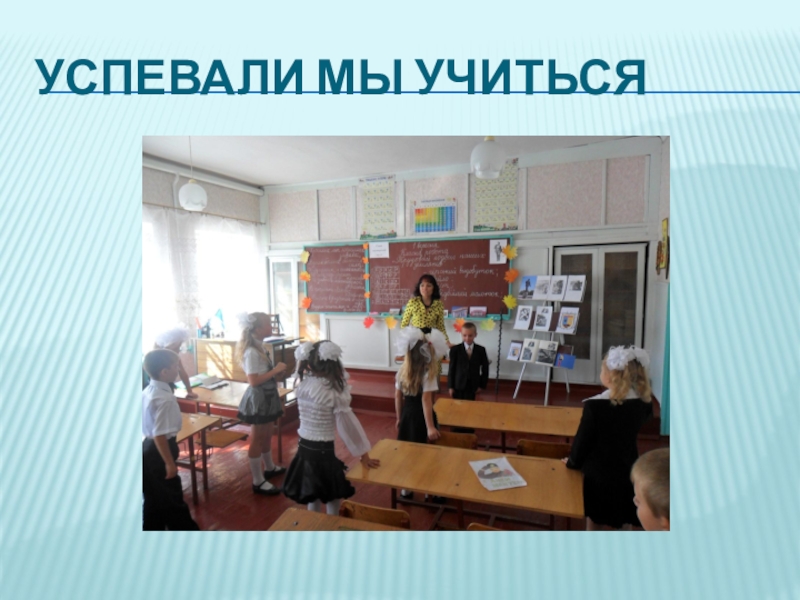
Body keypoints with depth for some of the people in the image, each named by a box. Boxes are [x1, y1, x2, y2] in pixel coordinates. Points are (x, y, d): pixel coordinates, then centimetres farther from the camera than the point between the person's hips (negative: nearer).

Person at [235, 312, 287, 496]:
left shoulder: (260, 346, 6)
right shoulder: (251, 352, -23)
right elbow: (253, 381, -26)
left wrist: (277, 372, 1)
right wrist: (275, 370, -22)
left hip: (267, 396, 9)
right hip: (258, 399, -9)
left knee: (267, 435, 23)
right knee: (257, 439, 3)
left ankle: (270, 468, 42)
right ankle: (258, 482, 16)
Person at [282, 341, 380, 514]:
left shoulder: (303, 384, -7)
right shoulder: (333, 391, -20)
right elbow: (348, 424, -15)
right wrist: (364, 455, -8)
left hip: (304, 445, 6)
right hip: (322, 449, -6)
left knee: (312, 496, 22)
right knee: (333, 497, 14)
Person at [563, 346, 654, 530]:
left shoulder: (595, 405, -25)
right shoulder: (642, 404, -13)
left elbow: (583, 438, -15)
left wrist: (573, 462, 5)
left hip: (599, 472, -3)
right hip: (627, 470, 4)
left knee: (594, 519, 17)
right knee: (624, 521, 21)